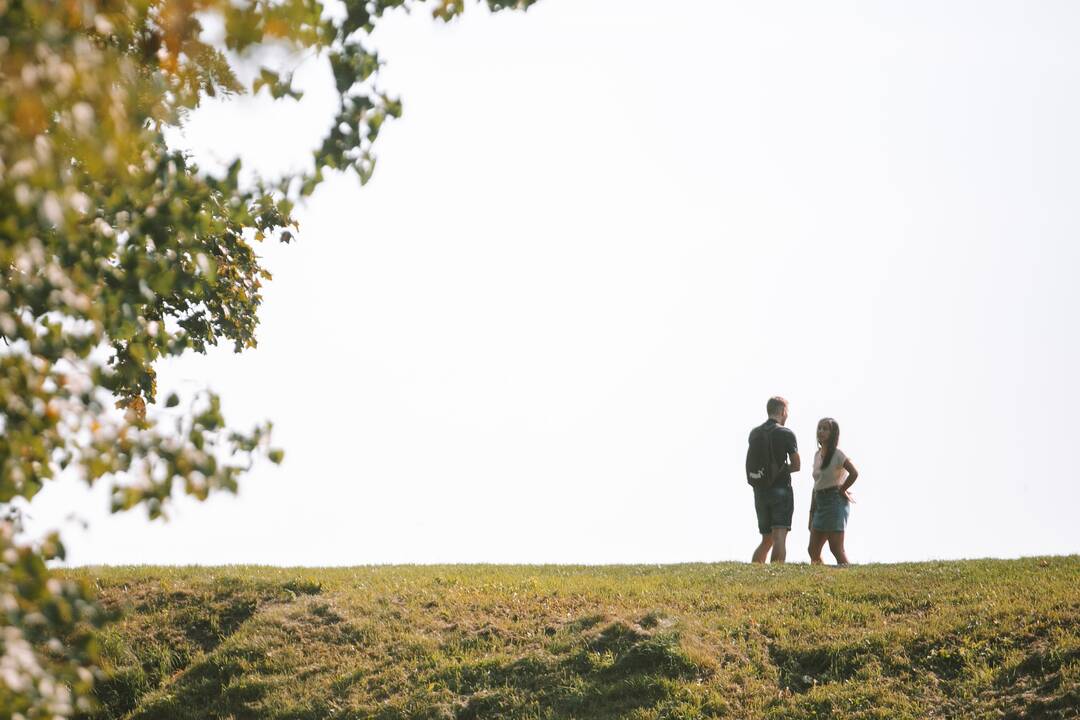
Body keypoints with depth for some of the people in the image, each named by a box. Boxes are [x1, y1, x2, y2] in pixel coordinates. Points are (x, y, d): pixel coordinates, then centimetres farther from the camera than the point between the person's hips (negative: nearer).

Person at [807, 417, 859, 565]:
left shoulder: (838, 454, -10)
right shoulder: (817, 455, 13)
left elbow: (854, 473, -25)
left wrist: (842, 490, -12)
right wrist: (811, 513, 15)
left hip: (835, 502, -8)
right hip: (820, 503, 8)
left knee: (836, 548, -8)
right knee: (813, 550, 5)